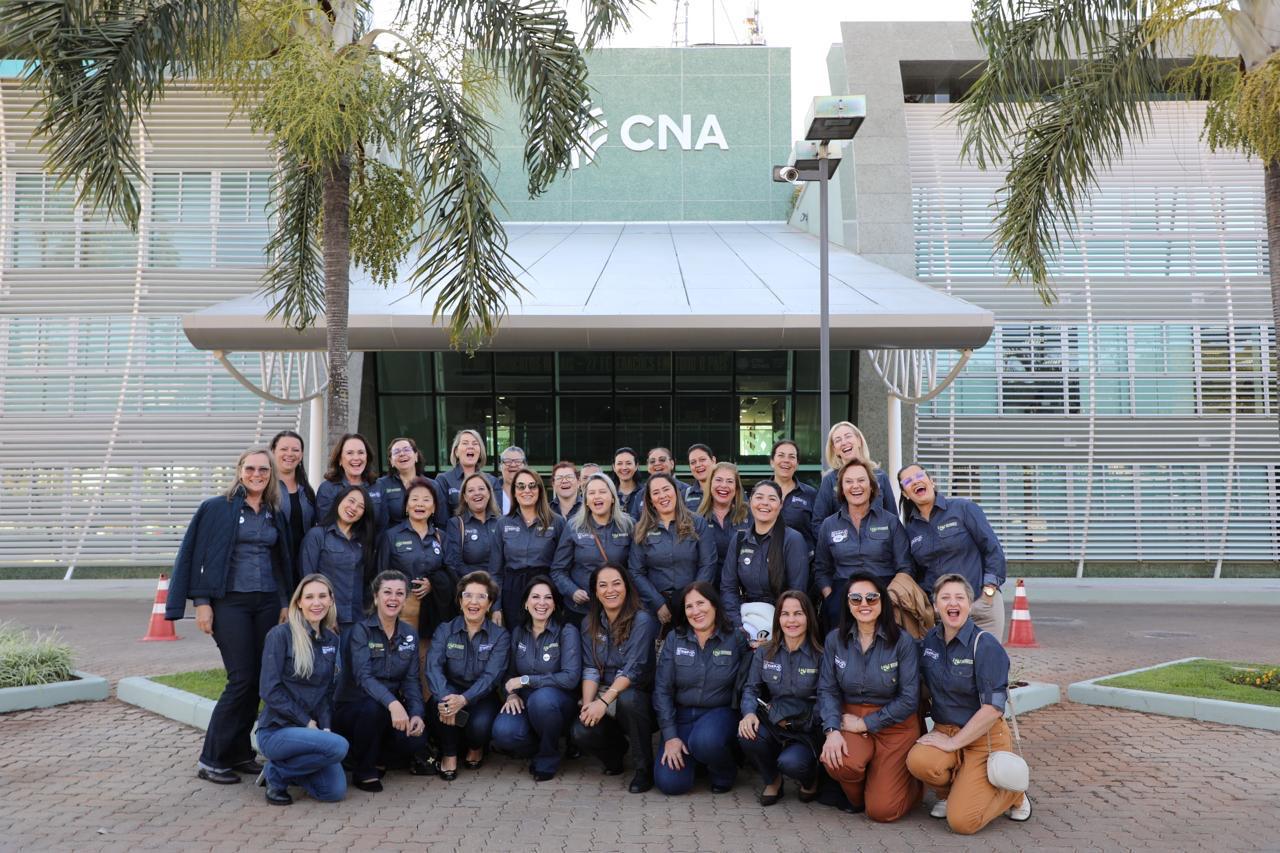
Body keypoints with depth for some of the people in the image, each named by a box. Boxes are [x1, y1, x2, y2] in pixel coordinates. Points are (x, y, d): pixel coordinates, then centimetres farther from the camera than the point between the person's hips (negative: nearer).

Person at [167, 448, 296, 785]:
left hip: (267, 602, 5)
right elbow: (198, 555, -4)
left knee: (259, 679, 4)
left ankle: (239, 753, 17)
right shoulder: (217, 508, -2)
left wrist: (285, 603, 13)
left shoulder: (274, 514, 13)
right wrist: (201, 602, -10)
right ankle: (211, 759, 2)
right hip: (230, 602, -5)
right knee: (242, 679, -9)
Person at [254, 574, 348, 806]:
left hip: (313, 729, 6)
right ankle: (276, 774, -5)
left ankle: (282, 769, 14)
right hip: (276, 730, -6)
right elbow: (270, 690, -13)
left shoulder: (331, 640, 9)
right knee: (338, 746, -30)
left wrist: (325, 727, -4)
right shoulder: (280, 635, -10)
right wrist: (307, 722, -13)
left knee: (335, 791, -13)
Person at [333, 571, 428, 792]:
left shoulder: (409, 633, 4)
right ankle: (363, 771, -13)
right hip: (352, 707, -4)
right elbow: (363, 676, -26)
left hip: (393, 707, 4)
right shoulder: (361, 630, -12)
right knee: (375, 706, -38)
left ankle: (379, 754, 10)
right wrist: (392, 703, -43)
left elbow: (411, 680, 1)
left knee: (416, 741, -25)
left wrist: (417, 713, -19)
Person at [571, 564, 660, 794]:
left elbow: (633, 670, -20)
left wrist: (604, 702, -28)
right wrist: (588, 704, -16)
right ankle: (616, 749, 13)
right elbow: (590, 669, 1)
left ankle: (645, 768, -16)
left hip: (637, 696, -4)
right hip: (604, 696, 4)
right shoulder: (590, 623, 5)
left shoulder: (641, 620, -12)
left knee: (627, 699, -38)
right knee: (582, 733, -24)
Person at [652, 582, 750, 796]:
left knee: (705, 740, -36)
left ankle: (724, 770, -1)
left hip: (720, 713, -2)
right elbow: (662, 689, -2)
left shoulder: (735, 639, -4)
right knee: (670, 783, -16)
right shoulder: (674, 639, 0)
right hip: (681, 714, 2)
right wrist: (670, 736, -8)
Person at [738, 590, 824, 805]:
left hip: (807, 731, -3)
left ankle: (810, 779, 9)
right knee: (747, 735, -30)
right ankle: (772, 780, 4)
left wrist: (792, 721, -16)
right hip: (772, 725, 3)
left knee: (791, 762, -33)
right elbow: (750, 688, 4)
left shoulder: (820, 656, -6)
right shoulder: (764, 652, 4)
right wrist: (749, 713, -18)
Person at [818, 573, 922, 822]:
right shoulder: (835, 640, -1)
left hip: (895, 726, -2)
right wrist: (832, 730, -19)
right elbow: (827, 689, -2)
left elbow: (909, 699, -12)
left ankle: (912, 784, 27)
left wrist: (865, 723, -13)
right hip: (850, 721, 2)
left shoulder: (903, 641, -11)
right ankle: (858, 798, 6)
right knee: (838, 762, -32)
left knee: (882, 811, -9)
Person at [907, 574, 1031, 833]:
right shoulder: (929, 640, 2)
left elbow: (993, 708, -20)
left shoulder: (986, 646, -16)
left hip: (984, 736, -4)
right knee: (918, 761, -31)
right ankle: (948, 792, 5)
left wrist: (953, 743, -17)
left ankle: (1012, 792, 15)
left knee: (962, 821, -16)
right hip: (944, 730, 4)